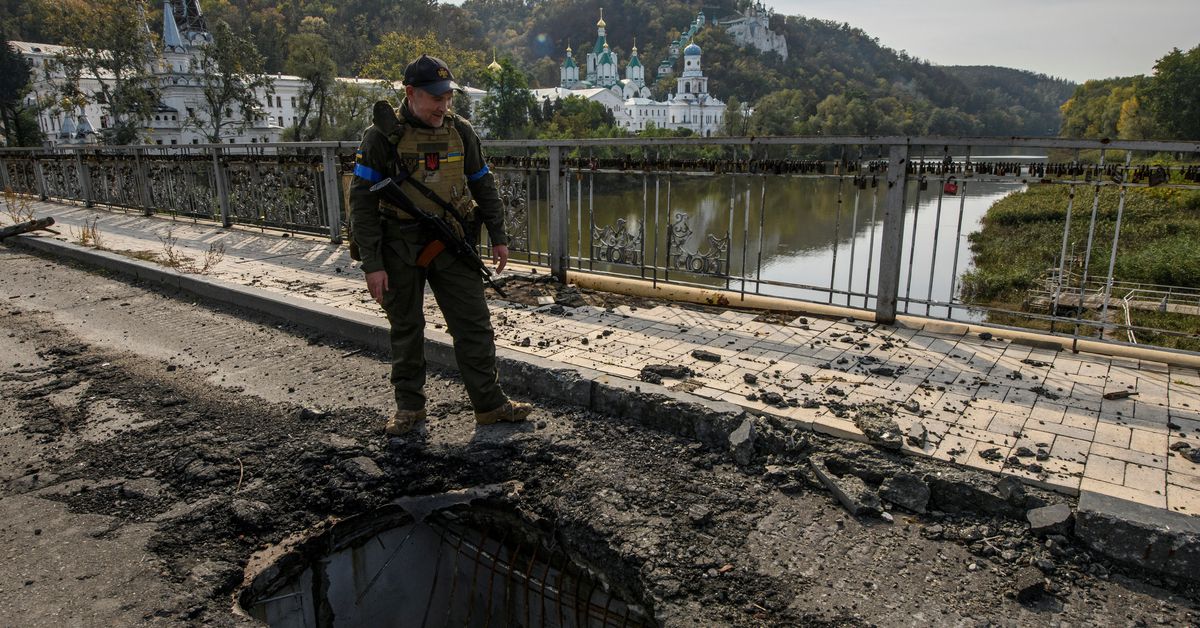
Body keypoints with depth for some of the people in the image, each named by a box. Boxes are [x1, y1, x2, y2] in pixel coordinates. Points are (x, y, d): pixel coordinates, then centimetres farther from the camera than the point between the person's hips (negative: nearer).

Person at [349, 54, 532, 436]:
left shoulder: (460, 132, 3)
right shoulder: (383, 135, -9)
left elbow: (483, 186, 13)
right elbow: (362, 203, -10)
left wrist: (498, 238, 8)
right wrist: (372, 264, -14)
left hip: (451, 244, 3)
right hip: (399, 249, -3)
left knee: (474, 324, 2)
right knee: (406, 329, 9)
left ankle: (489, 404, 12)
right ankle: (409, 406, 24)